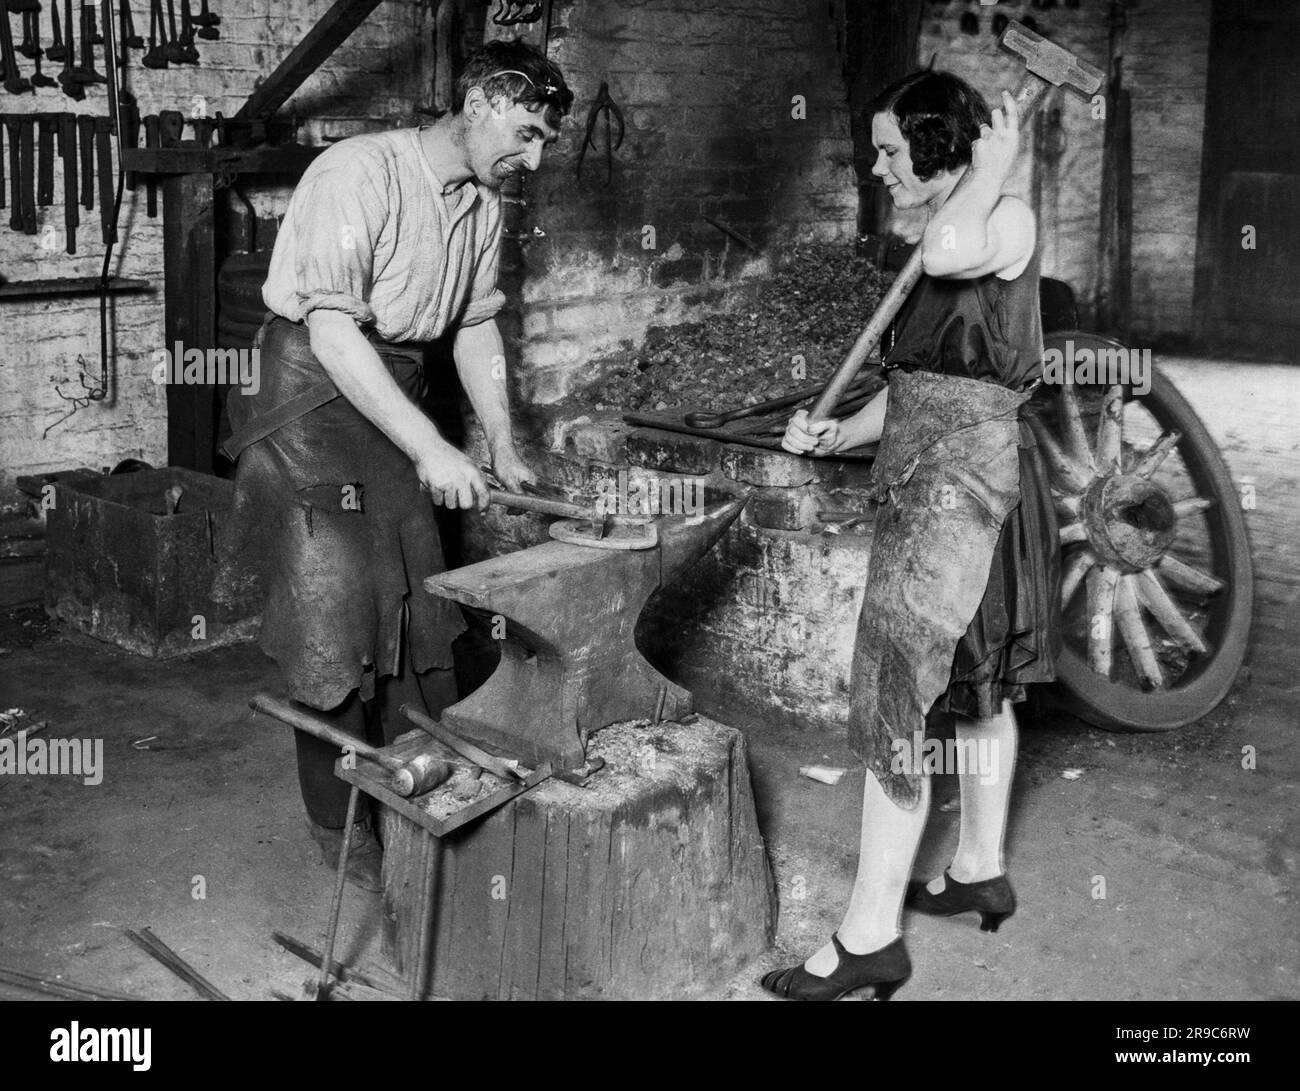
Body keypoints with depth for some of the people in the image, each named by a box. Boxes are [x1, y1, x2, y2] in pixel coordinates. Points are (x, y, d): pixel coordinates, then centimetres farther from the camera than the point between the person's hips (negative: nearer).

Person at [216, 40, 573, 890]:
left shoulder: (484, 203, 5)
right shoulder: (361, 173, -21)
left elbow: (478, 326, 13)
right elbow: (332, 330, -26)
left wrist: (504, 446, 4)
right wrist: (431, 447, -29)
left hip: (398, 405, 7)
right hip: (315, 398, -7)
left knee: (421, 614, 10)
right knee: (334, 624, -3)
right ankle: (341, 828, 11)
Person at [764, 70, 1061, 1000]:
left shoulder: (1010, 220, -13)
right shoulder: (948, 238, 14)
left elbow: (953, 254, -38)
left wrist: (991, 170, -20)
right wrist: (837, 434, 3)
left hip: (965, 481, -10)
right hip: (927, 479, 10)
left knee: (896, 696, -9)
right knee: (976, 681, 18)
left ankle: (871, 936, -2)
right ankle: (981, 872, 33)